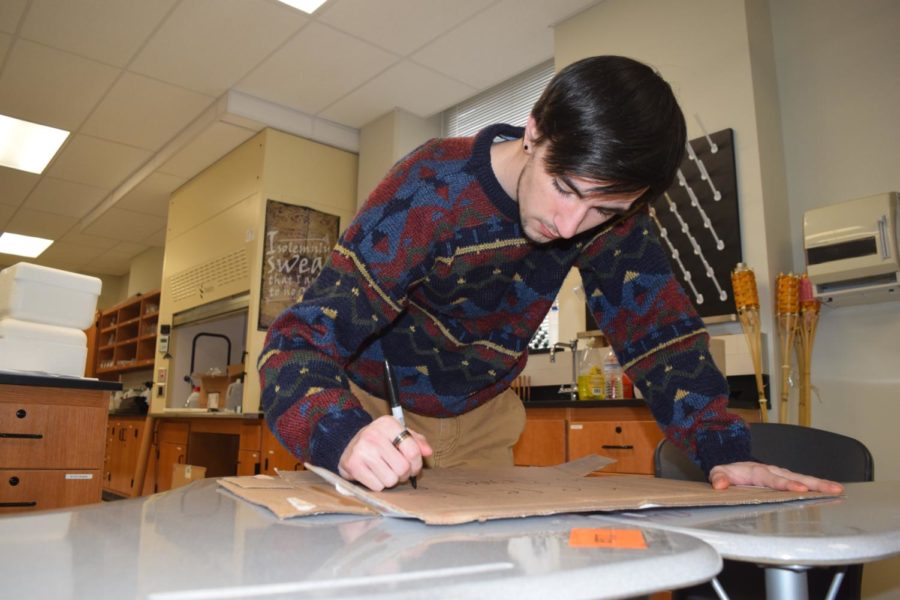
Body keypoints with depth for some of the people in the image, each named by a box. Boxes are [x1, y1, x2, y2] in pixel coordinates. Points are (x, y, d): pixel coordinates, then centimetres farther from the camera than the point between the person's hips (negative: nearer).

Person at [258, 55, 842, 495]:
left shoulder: (609, 208, -18)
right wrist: (347, 438, -55)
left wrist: (725, 449, -28)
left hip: (481, 418, 4)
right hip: (374, 409, -3)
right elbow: (299, 342, -35)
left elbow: (661, 332, -14)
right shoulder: (432, 190, -32)